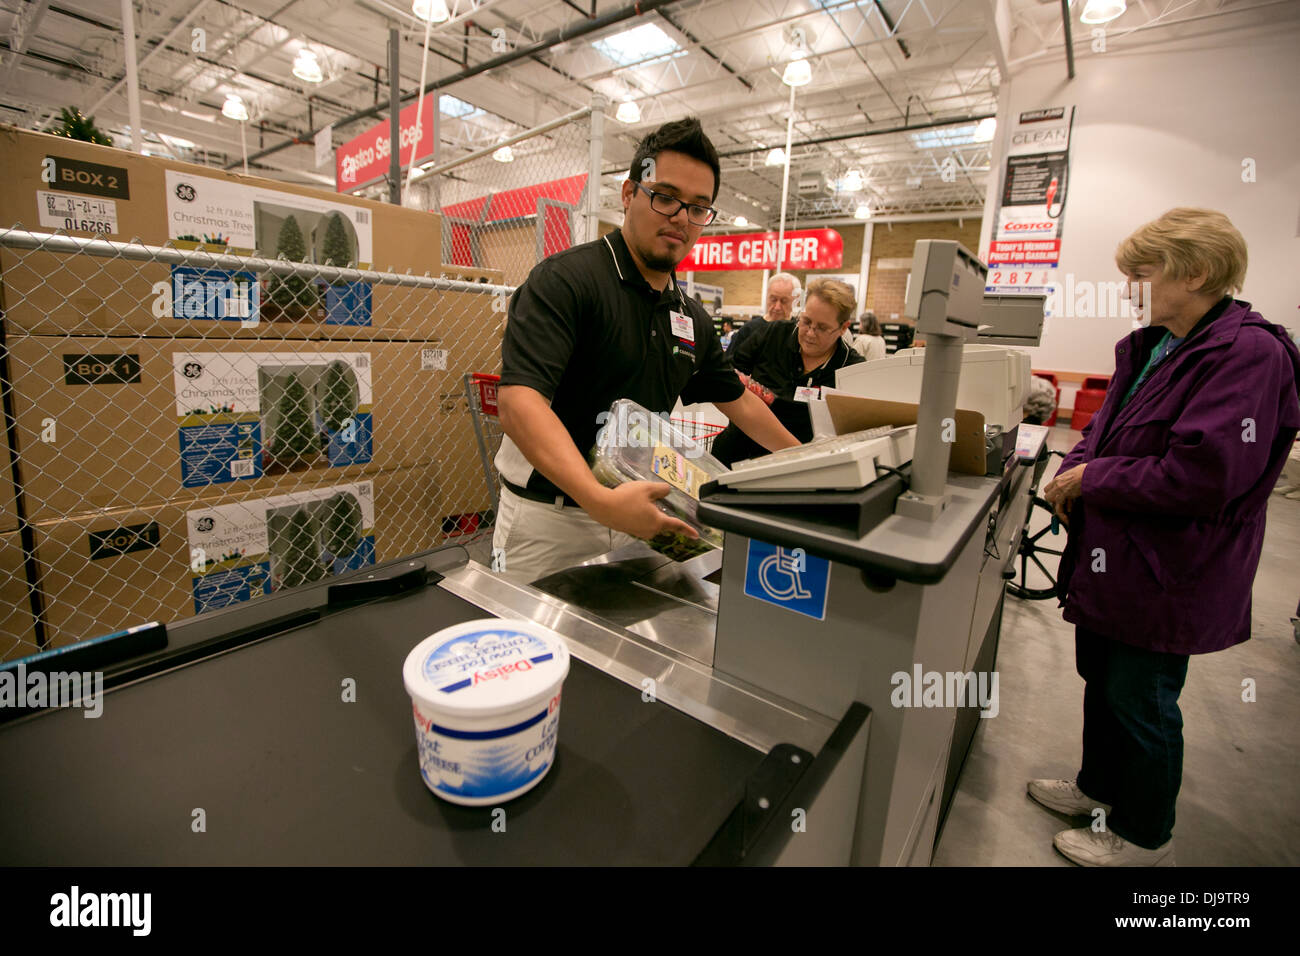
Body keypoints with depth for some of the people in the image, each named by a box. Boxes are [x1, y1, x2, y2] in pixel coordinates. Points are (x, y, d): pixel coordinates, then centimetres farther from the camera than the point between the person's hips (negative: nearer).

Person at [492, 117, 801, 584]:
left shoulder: (692, 317, 9)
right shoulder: (566, 279, -14)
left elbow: (738, 400, 21)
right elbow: (519, 401, -27)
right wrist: (600, 499, -39)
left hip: (631, 518, 6)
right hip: (548, 517, -5)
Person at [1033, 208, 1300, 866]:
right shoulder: (1150, 347, 8)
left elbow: (1200, 478, -27)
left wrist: (1091, 479, -17)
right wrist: (1072, 470, -3)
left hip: (1165, 574, -8)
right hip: (1113, 559, 8)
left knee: (1139, 702, 9)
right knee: (1100, 680, 22)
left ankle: (1142, 837, 33)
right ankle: (1100, 787, 45)